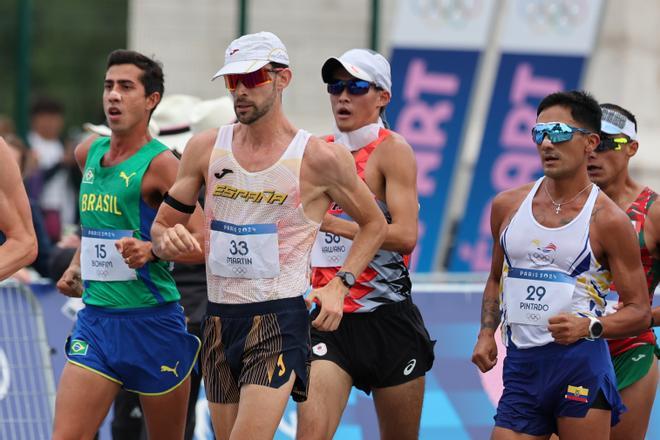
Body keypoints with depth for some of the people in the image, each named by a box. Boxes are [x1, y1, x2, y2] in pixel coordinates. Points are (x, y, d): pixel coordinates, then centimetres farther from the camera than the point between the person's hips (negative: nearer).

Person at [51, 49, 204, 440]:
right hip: (95, 320, 5)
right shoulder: (89, 153, 10)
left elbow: (202, 245, -14)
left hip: (152, 322, -5)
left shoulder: (160, 163, -10)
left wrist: (152, 249, -30)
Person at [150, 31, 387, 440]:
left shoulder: (319, 158, -6)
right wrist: (167, 241, -11)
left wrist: (341, 284, -5)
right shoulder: (206, 148, 5)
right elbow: (162, 225, 13)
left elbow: (374, 224, 8)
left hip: (280, 318, -5)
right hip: (219, 320, 5)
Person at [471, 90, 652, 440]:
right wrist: (487, 333, 10)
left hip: (581, 364, -4)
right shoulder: (507, 206, 10)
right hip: (521, 368, 4)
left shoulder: (607, 220, -3)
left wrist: (589, 326, -20)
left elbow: (640, 312, -1)